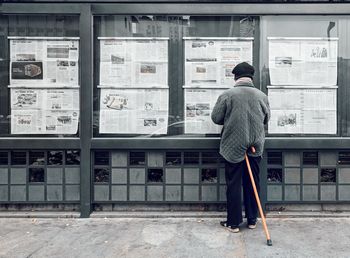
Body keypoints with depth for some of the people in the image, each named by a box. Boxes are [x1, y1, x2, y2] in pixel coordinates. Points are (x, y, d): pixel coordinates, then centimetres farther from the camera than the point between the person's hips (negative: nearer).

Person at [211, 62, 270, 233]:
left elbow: (216, 118, -3)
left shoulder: (227, 95, -10)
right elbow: (266, 119, 11)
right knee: (252, 184, 14)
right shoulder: (261, 96, 0)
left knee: (234, 185, 6)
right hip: (255, 147, 3)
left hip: (233, 147, -3)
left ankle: (234, 223, 13)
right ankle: (252, 220, 23)